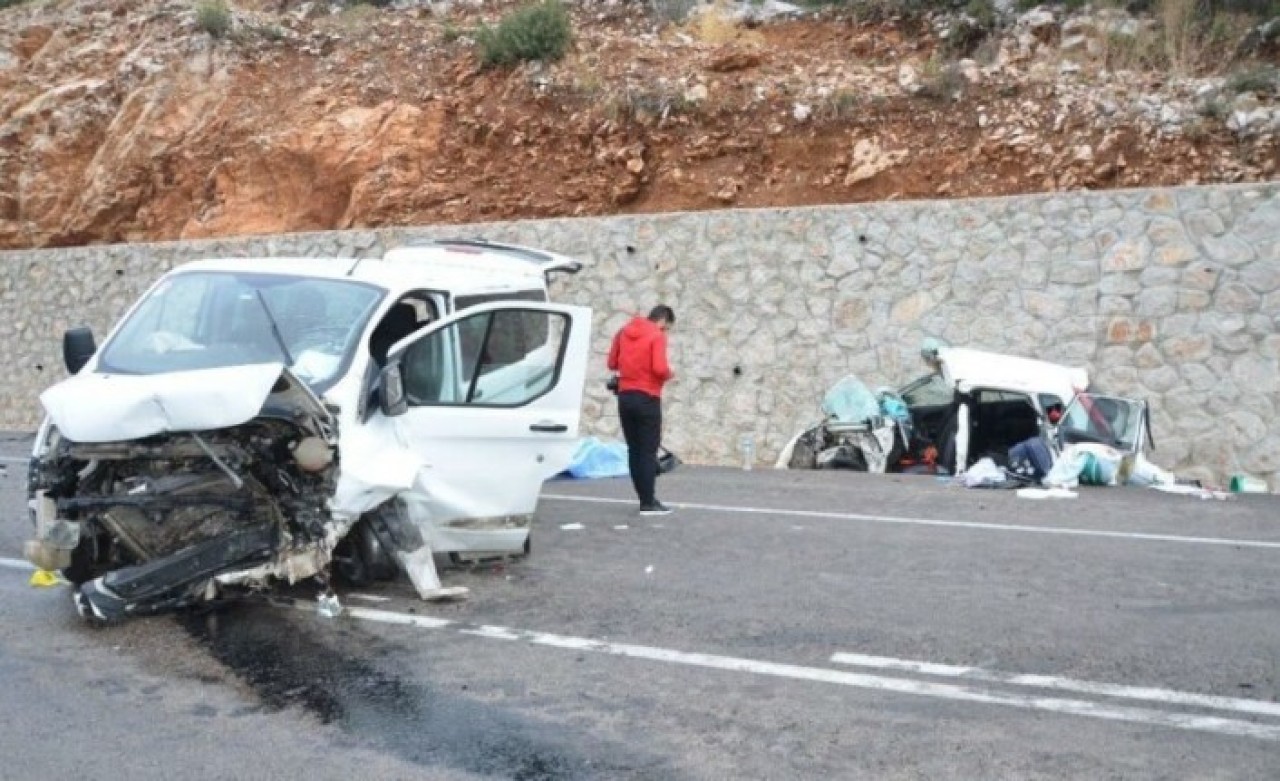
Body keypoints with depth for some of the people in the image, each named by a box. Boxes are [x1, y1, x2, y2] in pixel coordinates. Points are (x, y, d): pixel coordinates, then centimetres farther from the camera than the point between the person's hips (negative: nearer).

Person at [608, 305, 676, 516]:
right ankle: (648, 503, -2)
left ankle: (645, 498, 13)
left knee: (634, 450, 10)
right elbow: (659, 368, -19)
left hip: (625, 396, 6)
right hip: (647, 398, -6)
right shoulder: (657, 335, -9)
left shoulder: (624, 332, 10)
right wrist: (669, 374, 1)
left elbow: (612, 364, 12)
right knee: (649, 451, -1)